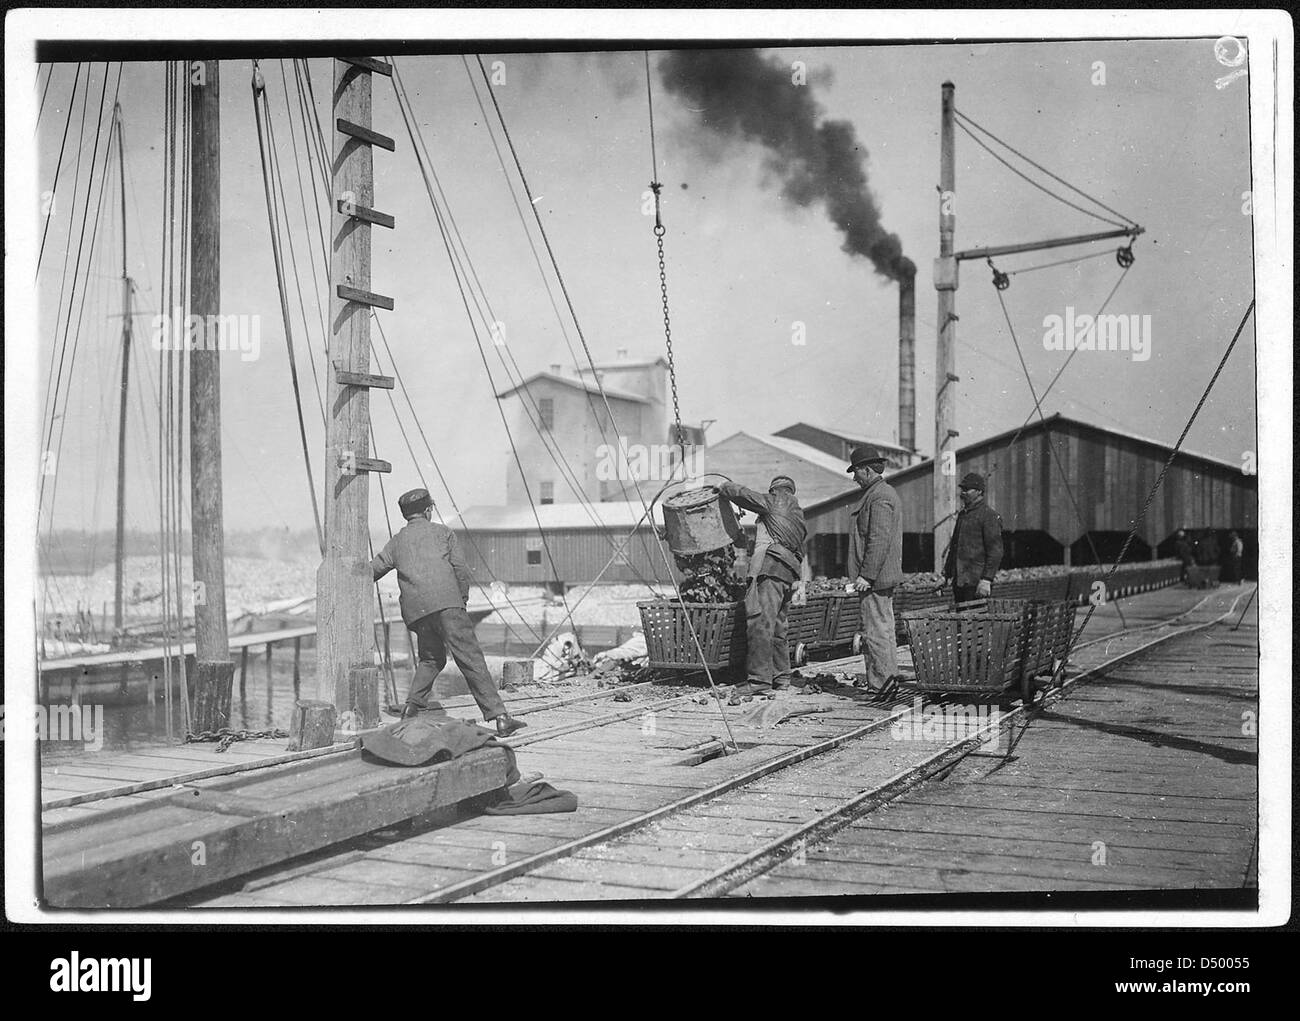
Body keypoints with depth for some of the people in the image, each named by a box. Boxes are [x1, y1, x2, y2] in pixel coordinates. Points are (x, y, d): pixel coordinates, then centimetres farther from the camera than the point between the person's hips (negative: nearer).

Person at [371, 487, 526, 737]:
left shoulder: (396, 541, 22)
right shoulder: (442, 532, 14)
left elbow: (371, 572, 27)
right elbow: (460, 569, 6)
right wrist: (463, 599, 18)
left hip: (415, 610, 4)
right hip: (446, 603, -4)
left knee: (431, 659, 24)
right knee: (471, 659, -9)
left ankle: (412, 708, 11)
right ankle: (499, 716, -16)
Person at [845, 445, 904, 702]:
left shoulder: (880, 497, -16)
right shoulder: (886, 493, 19)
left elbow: (880, 540, -23)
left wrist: (866, 575, -23)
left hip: (874, 577, -11)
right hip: (884, 575, 11)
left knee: (876, 630, -8)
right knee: (882, 628, 13)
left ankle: (884, 681, -6)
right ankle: (875, 678, 19)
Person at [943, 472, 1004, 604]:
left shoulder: (989, 516, -8)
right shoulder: (962, 514, 18)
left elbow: (995, 551, -14)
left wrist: (986, 580, -20)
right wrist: (945, 575, 21)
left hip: (976, 584, -8)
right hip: (959, 582, 8)